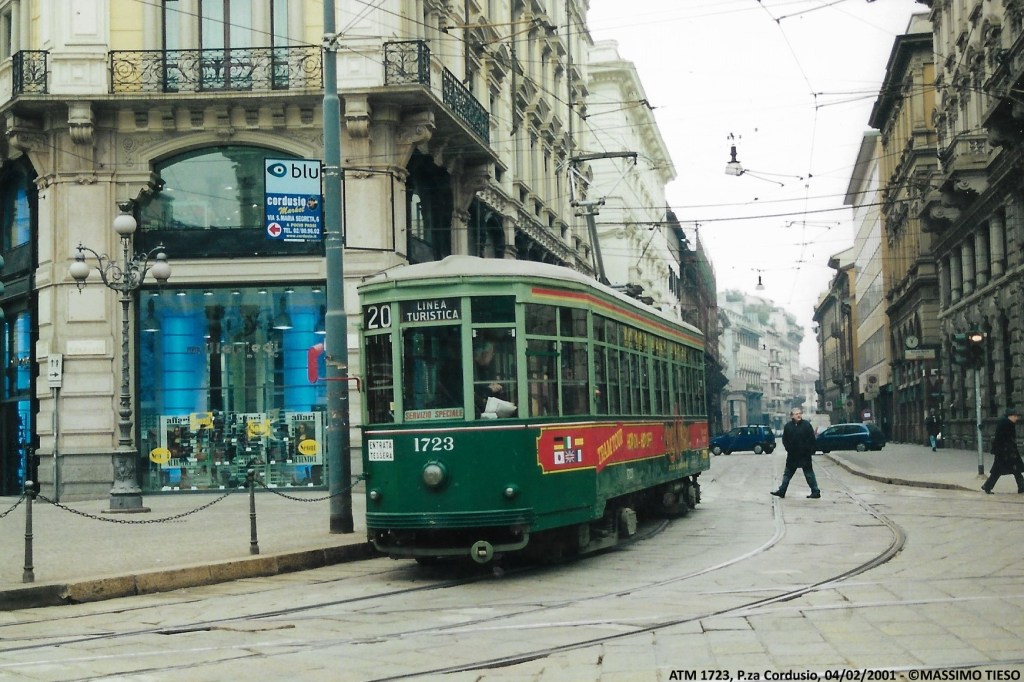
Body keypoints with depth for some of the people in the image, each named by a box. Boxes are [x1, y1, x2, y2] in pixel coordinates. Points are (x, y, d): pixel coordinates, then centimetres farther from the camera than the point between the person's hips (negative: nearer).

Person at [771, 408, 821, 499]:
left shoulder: (807, 425, -6)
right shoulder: (788, 426, 4)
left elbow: (811, 439, -6)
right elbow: (785, 440, 8)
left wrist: (807, 450, -11)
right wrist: (789, 449, -4)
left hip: (805, 455, -4)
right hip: (792, 456, 4)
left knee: (809, 474, 0)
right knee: (787, 474, 11)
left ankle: (815, 492, 6)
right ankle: (781, 491, 17)